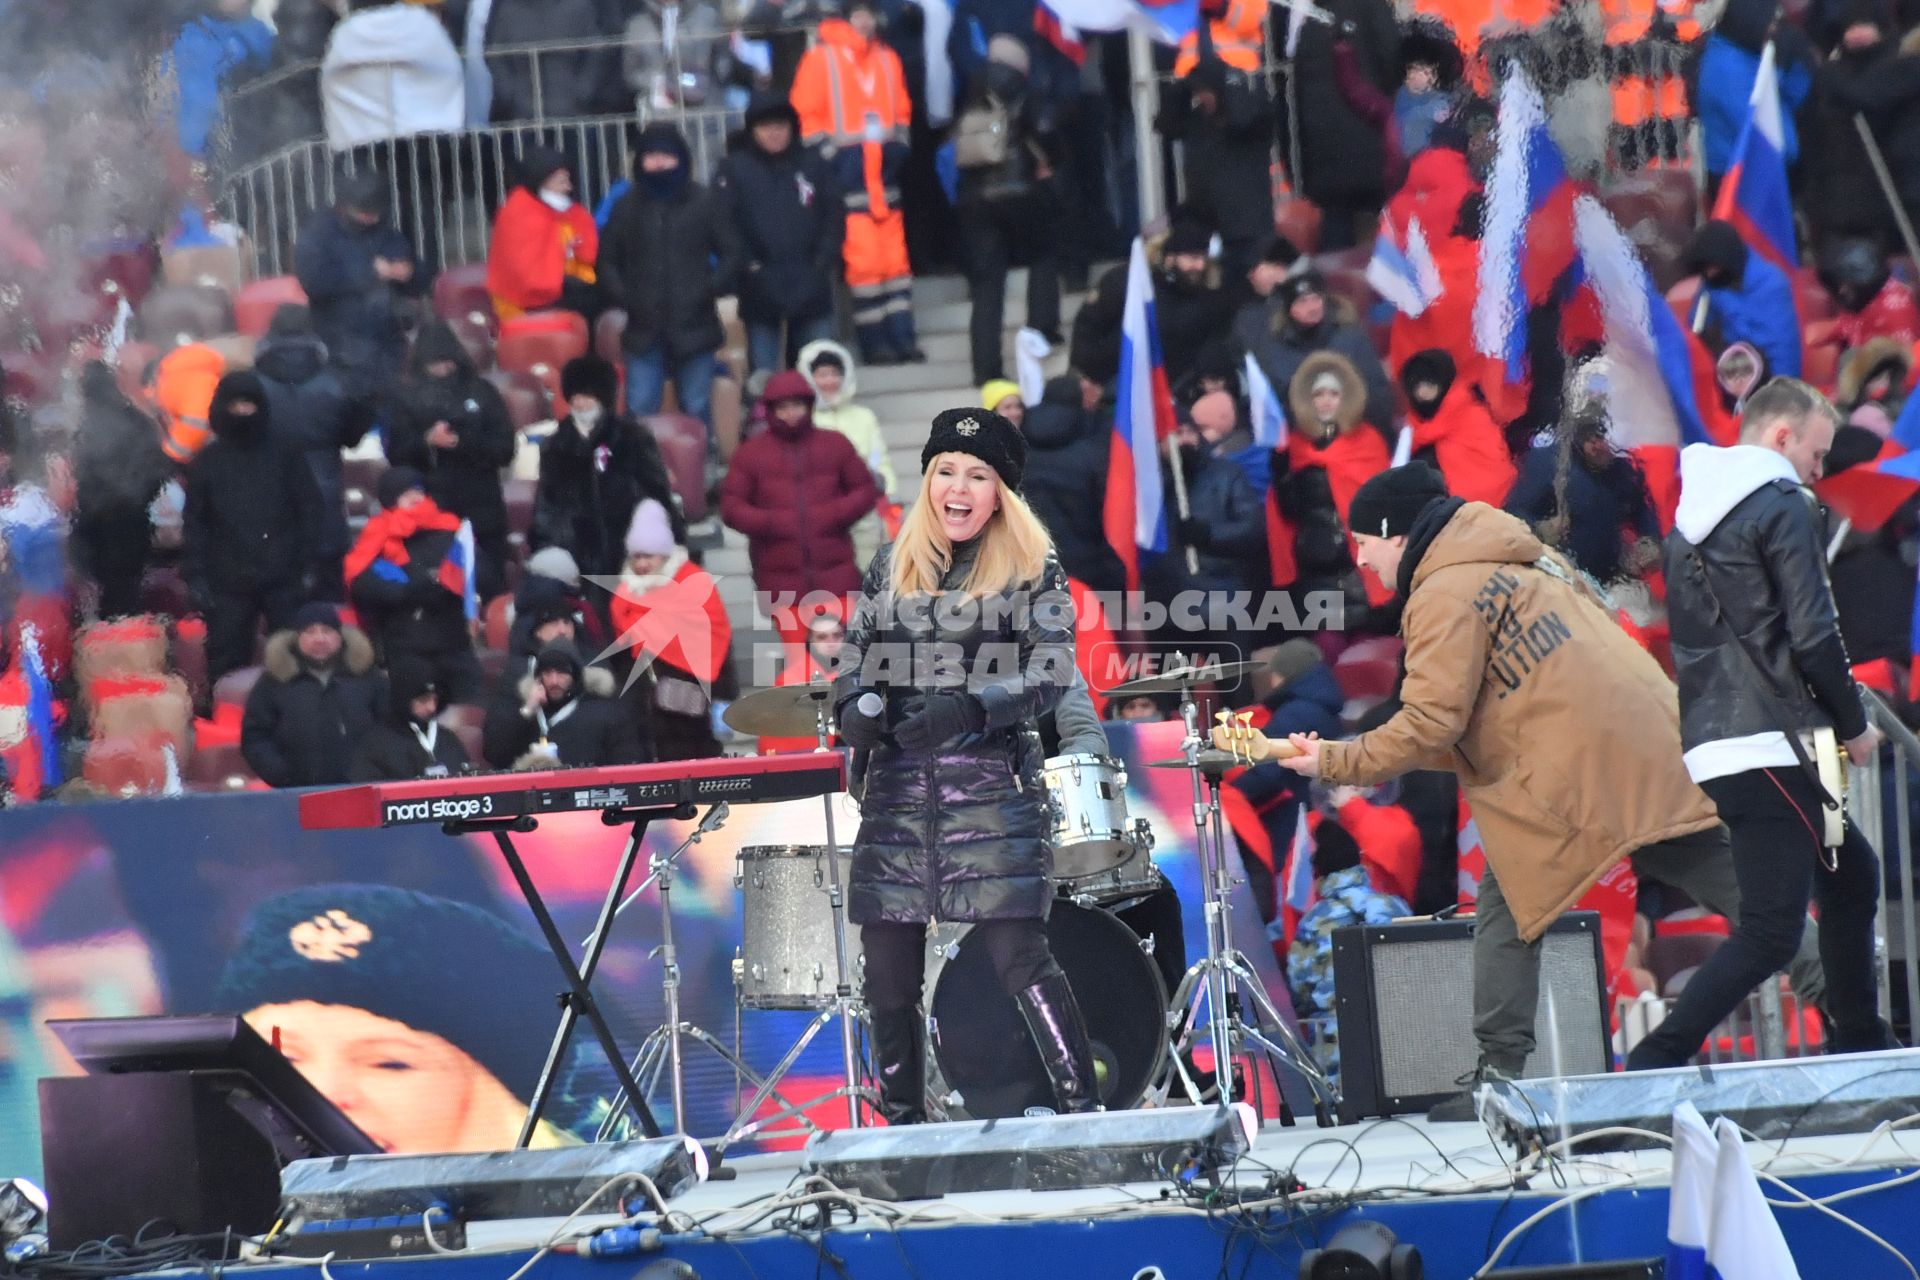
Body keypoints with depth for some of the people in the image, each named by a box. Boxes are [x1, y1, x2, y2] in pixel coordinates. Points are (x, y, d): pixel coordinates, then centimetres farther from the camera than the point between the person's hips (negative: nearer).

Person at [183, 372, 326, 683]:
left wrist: (308, 567, -4)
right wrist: (195, 577, -2)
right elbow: (194, 525, 6)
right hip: (228, 584, 1)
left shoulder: (285, 456, 5)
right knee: (226, 667, 2)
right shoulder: (207, 463, 8)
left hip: (283, 579, -1)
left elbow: (308, 512, 4)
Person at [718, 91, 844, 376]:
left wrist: (824, 262, -5)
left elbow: (834, 216, 7)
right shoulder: (734, 169, 0)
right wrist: (748, 265, -14)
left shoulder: (812, 165, 8)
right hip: (760, 292, -2)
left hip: (811, 288, 2)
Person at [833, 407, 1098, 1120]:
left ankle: (1084, 1111, -11)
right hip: (896, 790, 4)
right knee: (888, 972, 4)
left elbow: (1052, 673, -7)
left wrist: (968, 709, -21)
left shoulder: (1033, 573, 4)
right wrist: (857, 709, -7)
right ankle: (903, 1127, 16)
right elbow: (854, 663, 16)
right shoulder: (889, 572, 16)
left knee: (1018, 954, -14)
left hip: (991, 787, -4)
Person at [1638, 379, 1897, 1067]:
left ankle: (1858, 1046, 28)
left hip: (1713, 745, 10)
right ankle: (1652, 1068, -22)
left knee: (1851, 873, 24)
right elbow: (1813, 635, -14)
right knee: (1770, 933, -12)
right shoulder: (1782, 507, -8)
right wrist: (1854, 725, 0)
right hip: (1770, 744, -10)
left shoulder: (1690, 519, 18)